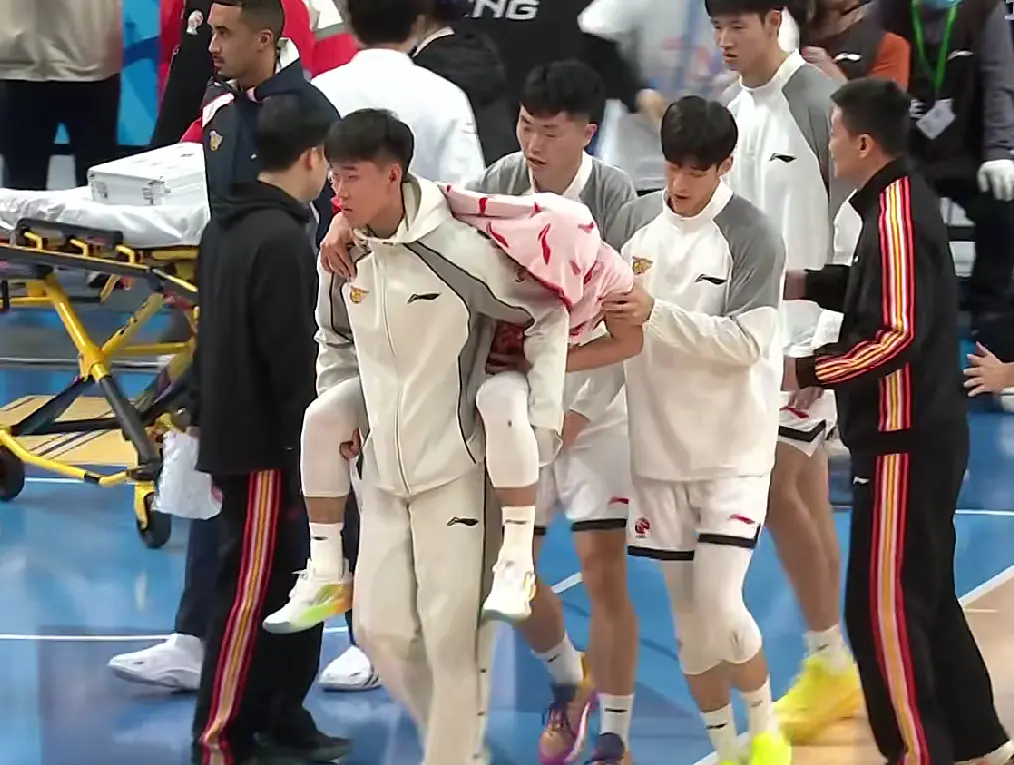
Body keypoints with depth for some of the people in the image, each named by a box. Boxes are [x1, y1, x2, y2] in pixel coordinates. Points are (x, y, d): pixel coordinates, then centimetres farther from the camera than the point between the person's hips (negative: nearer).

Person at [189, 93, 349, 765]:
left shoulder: (226, 227, 11)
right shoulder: (283, 240, -18)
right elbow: (292, 363, -19)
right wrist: (310, 461, -16)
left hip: (232, 432, 9)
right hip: (266, 446, -9)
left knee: (290, 584, 15)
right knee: (249, 591, -4)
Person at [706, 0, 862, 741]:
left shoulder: (818, 102, -15)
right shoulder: (733, 110, 8)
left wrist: (829, 342, -18)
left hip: (813, 333, -8)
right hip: (757, 331, 8)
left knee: (777, 490, -10)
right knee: (806, 498, 10)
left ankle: (829, 662, 1)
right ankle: (835, 671, 16)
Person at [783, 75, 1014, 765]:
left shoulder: (897, 217, -21)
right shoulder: (901, 199, 9)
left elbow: (896, 336, -26)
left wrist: (807, 372, -18)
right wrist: (810, 285, 16)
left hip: (904, 443, -10)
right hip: (926, 432, 10)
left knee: (882, 606, -5)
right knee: (927, 597, 19)